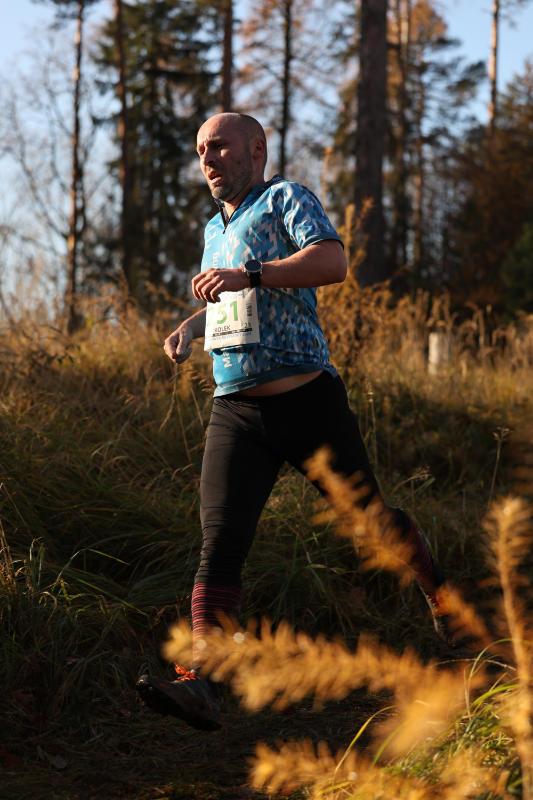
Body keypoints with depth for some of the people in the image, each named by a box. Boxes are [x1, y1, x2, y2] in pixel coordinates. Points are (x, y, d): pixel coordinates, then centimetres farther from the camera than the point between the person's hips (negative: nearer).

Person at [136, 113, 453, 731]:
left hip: (308, 401, -5)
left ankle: (440, 595, 36)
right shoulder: (214, 229, 20)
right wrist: (191, 326, 18)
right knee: (219, 546, -12)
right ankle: (198, 683, -21)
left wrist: (248, 275, -32)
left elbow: (332, 262, -22)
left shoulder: (285, 198, -2)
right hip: (235, 412, 5)